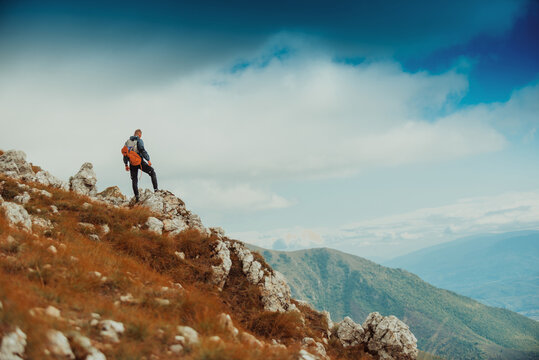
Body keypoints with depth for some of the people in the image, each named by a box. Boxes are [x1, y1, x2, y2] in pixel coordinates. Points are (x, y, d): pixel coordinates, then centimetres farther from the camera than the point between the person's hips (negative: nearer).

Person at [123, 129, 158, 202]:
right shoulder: (139, 140, -4)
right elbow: (142, 150, -15)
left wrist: (126, 164, 20)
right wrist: (148, 160, -12)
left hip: (132, 163, 6)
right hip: (139, 162, -5)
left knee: (134, 180, 9)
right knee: (152, 172, 7)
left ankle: (136, 197, 4)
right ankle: (156, 189, -4)